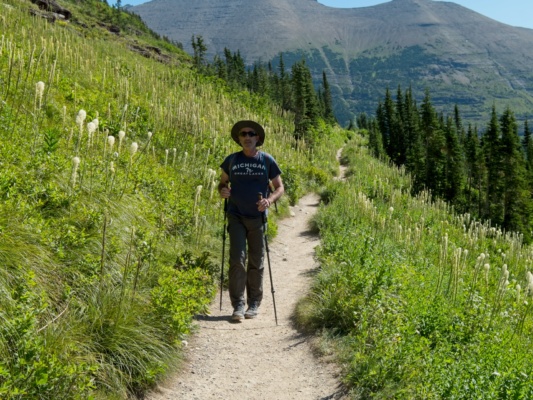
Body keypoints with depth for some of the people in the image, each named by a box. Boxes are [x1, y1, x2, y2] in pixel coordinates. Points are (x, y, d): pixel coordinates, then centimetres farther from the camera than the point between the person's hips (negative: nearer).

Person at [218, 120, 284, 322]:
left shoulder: (267, 160, 0)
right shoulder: (231, 160, 4)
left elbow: (279, 187, 5)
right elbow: (222, 182, 16)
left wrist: (270, 199, -16)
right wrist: (222, 190, -8)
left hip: (258, 217, 0)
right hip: (236, 216, 0)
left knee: (256, 262, 7)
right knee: (237, 260, -9)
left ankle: (254, 304, 18)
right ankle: (238, 305, -4)